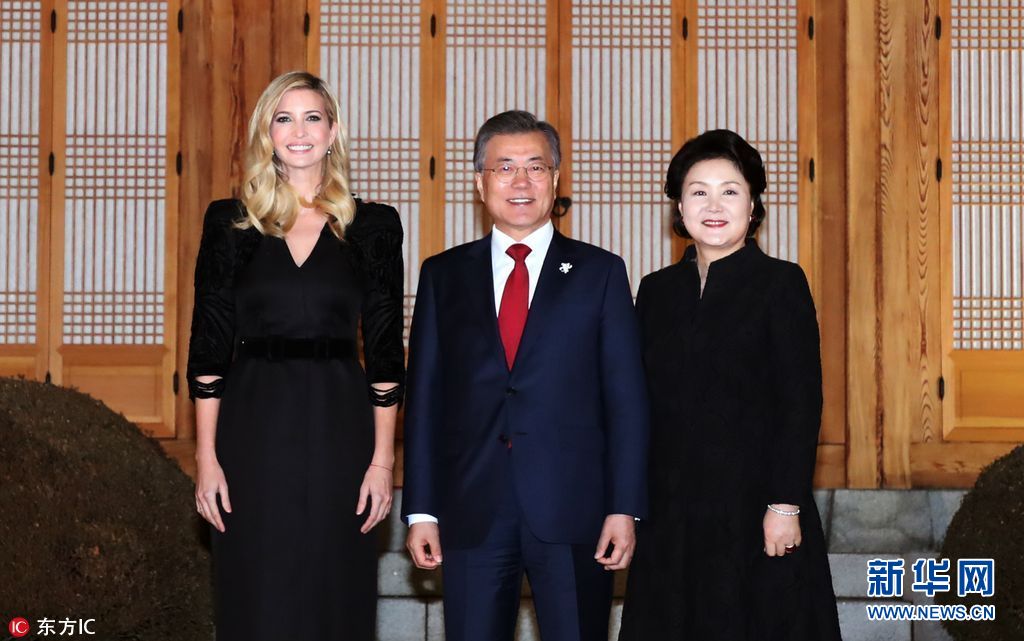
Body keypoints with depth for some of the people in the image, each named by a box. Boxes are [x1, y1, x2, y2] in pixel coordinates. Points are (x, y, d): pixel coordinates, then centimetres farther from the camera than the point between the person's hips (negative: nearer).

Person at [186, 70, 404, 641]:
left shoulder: (373, 226, 5)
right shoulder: (230, 223, 6)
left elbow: (386, 351, 4)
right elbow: (208, 347, 4)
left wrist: (383, 459, -3)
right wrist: (207, 456, -2)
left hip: (338, 425, 0)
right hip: (254, 427, 0)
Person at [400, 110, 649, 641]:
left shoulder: (600, 272, 7)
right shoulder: (443, 275, 11)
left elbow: (626, 397, 3)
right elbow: (424, 396, 8)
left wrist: (625, 508, -4)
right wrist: (421, 511, 3)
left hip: (572, 513, -1)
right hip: (472, 514, 1)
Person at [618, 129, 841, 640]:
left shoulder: (780, 284, -2)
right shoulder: (657, 291, 11)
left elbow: (802, 404, -8)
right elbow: (644, 402, 12)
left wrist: (785, 504, -14)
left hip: (755, 511, -4)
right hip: (670, 512, 4)